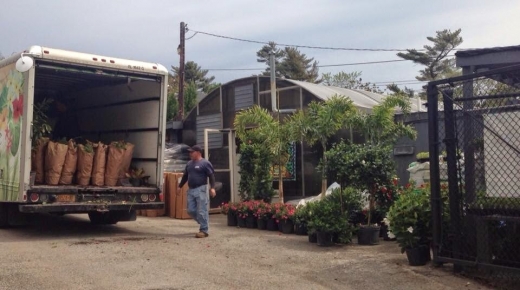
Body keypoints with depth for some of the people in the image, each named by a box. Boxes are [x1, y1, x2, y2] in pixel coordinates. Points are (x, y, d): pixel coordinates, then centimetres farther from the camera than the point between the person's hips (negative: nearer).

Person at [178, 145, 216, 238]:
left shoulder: (205, 163, -6)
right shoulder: (189, 163, 16)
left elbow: (211, 176, -11)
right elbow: (185, 176, 26)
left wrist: (212, 187, -20)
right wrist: (180, 186, 26)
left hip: (200, 189, -8)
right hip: (190, 190, 8)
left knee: (201, 211, -8)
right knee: (191, 211, 7)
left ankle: (204, 230, 0)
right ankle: (204, 224, 26)